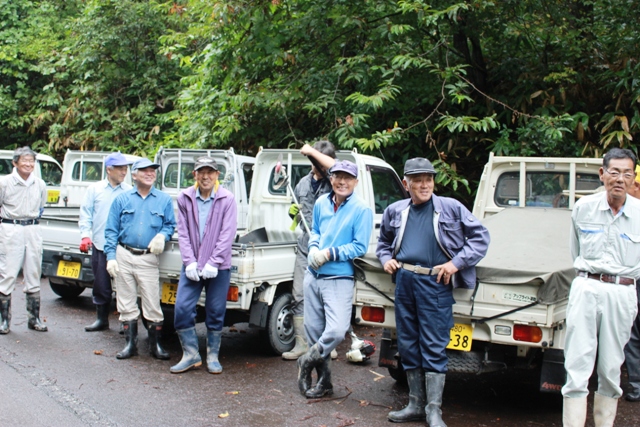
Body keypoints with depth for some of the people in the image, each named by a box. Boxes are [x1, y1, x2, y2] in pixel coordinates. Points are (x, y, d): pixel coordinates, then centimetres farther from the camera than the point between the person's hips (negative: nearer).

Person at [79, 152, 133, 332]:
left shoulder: (130, 192, 4)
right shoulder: (95, 189, 9)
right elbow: (85, 214, 8)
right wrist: (85, 235, -5)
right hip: (100, 245, 2)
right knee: (101, 284, 8)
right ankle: (102, 318, 22)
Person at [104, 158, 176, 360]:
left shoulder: (164, 200, 8)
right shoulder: (122, 199, 7)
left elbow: (170, 225, 11)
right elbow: (111, 230, 6)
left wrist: (162, 235, -12)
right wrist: (111, 257, -3)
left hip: (148, 259, -1)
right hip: (124, 256, 1)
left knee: (152, 305, -2)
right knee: (126, 304, 6)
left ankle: (155, 344, 10)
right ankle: (131, 343, 16)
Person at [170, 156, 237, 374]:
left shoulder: (227, 199, -5)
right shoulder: (185, 198, 2)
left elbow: (227, 234, -9)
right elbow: (183, 232, 1)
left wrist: (213, 263, -15)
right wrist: (189, 262, -8)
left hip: (218, 267, -2)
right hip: (192, 266, 2)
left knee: (216, 312, 5)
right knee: (182, 308, -3)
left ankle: (213, 356, 20)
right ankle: (191, 354, 11)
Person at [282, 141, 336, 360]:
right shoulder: (304, 183, 14)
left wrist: (312, 152, -19)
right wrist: (293, 212, 3)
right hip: (305, 246, 5)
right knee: (300, 296, 3)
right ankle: (301, 343, 10)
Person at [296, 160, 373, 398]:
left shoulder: (361, 210, -9)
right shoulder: (321, 203, 8)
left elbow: (360, 247, -11)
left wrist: (329, 254, -16)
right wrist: (313, 249, -2)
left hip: (339, 279, -5)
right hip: (313, 276, 5)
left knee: (336, 331, -17)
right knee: (313, 329, 10)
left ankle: (307, 361, 12)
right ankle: (324, 381, 25)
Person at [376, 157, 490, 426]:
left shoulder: (451, 208, 0)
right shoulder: (395, 212, 11)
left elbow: (480, 237, 1)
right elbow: (383, 242, 27)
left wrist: (456, 263, -9)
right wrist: (386, 259, 6)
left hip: (435, 283, -4)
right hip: (404, 281, 5)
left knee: (434, 348, -3)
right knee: (408, 345, 11)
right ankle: (416, 405, 23)